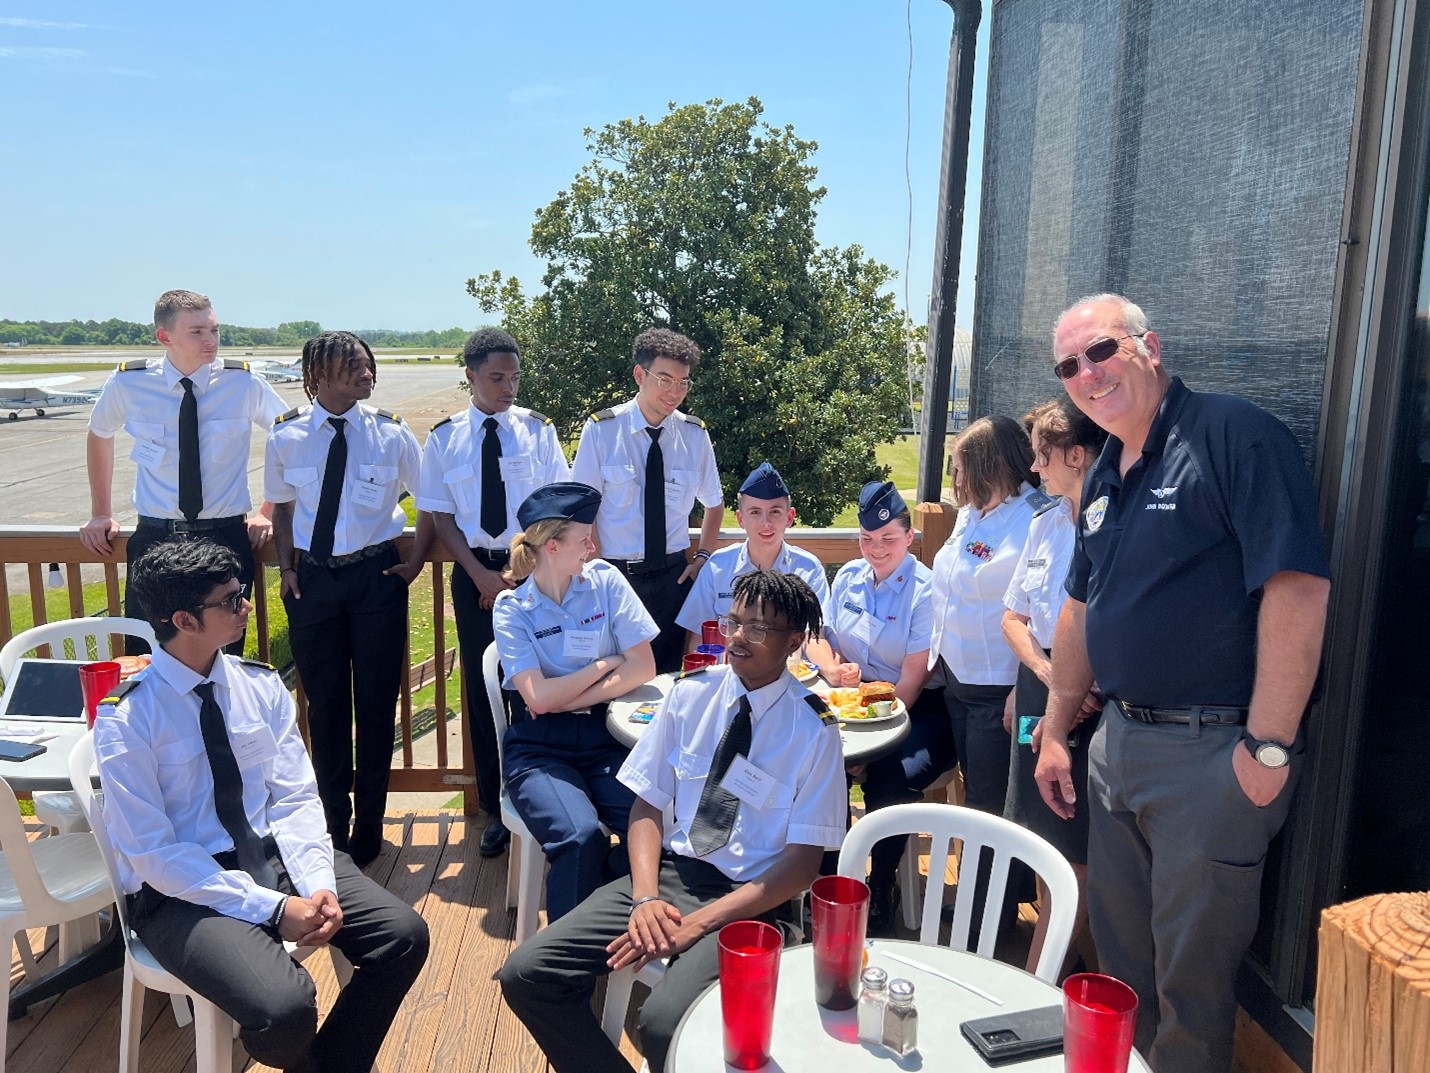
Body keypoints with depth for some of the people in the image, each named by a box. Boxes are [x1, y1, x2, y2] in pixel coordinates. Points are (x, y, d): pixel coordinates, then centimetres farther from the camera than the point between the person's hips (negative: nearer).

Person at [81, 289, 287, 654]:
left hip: (226, 538, -1)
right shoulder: (127, 383, -3)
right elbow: (99, 435, 17)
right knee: (145, 659, 7)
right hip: (154, 538, 1)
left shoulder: (244, 382, -6)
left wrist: (269, 512, 4)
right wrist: (100, 513, 17)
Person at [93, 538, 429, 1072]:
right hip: (180, 890, -5)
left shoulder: (261, 685, 0)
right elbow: (153, 854, -15)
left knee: (403, 934, -14)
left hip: (274, 854, 5)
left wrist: (318, 884, -16)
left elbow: (296, 798, 1)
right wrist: (273, 907, -21)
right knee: (284, 1006, -29)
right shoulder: (126, 718, -14)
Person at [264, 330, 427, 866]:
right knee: (324, 703, 12)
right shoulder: (286, 437, -3)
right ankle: (333, 821, 31)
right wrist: (287, 567, 2)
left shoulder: (391, 434, -5)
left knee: (376, 702, 6)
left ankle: (369, 824, 25)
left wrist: (414, 561, 1)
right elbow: (282, 506, 11)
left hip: (376, 577, -1)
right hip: (311, 579, 1)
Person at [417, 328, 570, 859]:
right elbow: (440, 515, 3)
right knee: (481, 686, 6)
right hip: (474, 571, 1)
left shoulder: (537, 429, 2)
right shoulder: (445, 437, 4)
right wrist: (481, 574, -7)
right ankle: (495, 808, 19)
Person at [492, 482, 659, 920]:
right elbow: (538, 697, -12)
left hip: (603, 737, 2)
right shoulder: (512, 608, -1)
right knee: (581, 837, -31)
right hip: (540, 747, -2)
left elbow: (643, 668, -2)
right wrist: (603, 665, -4)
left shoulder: (605, 580, 3)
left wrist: (569, 699, -9)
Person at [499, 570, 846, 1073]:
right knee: (525, 974, -12)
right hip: (669, 869, 5)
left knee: (666, 1021, -31)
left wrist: (697, 923, -17)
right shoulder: (691, 693, 2)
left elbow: (803, 862, -9)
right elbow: (647, 805, 5)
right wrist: (646, 898, -12)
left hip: (748, 898, -4)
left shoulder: (813, 729, -9)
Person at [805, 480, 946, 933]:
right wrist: (832, 668, -8)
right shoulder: (848, 577, 9)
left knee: (891, 780, -31)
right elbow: (817, 637, 14)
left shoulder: (925, 590, -9)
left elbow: (913, 678, -13)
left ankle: (881, 896, -6)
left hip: (916, 709, -5)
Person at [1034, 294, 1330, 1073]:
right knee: (1120, 958, 21)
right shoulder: (1104, 477, 12)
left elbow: (1299, 586, -21)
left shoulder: (1233, 436, -14)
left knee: (1191, 981, 8)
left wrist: (1270, 747, -21)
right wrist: (1055, 733, 17)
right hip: (1118, 743, 8)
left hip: (1211, 751, -8)